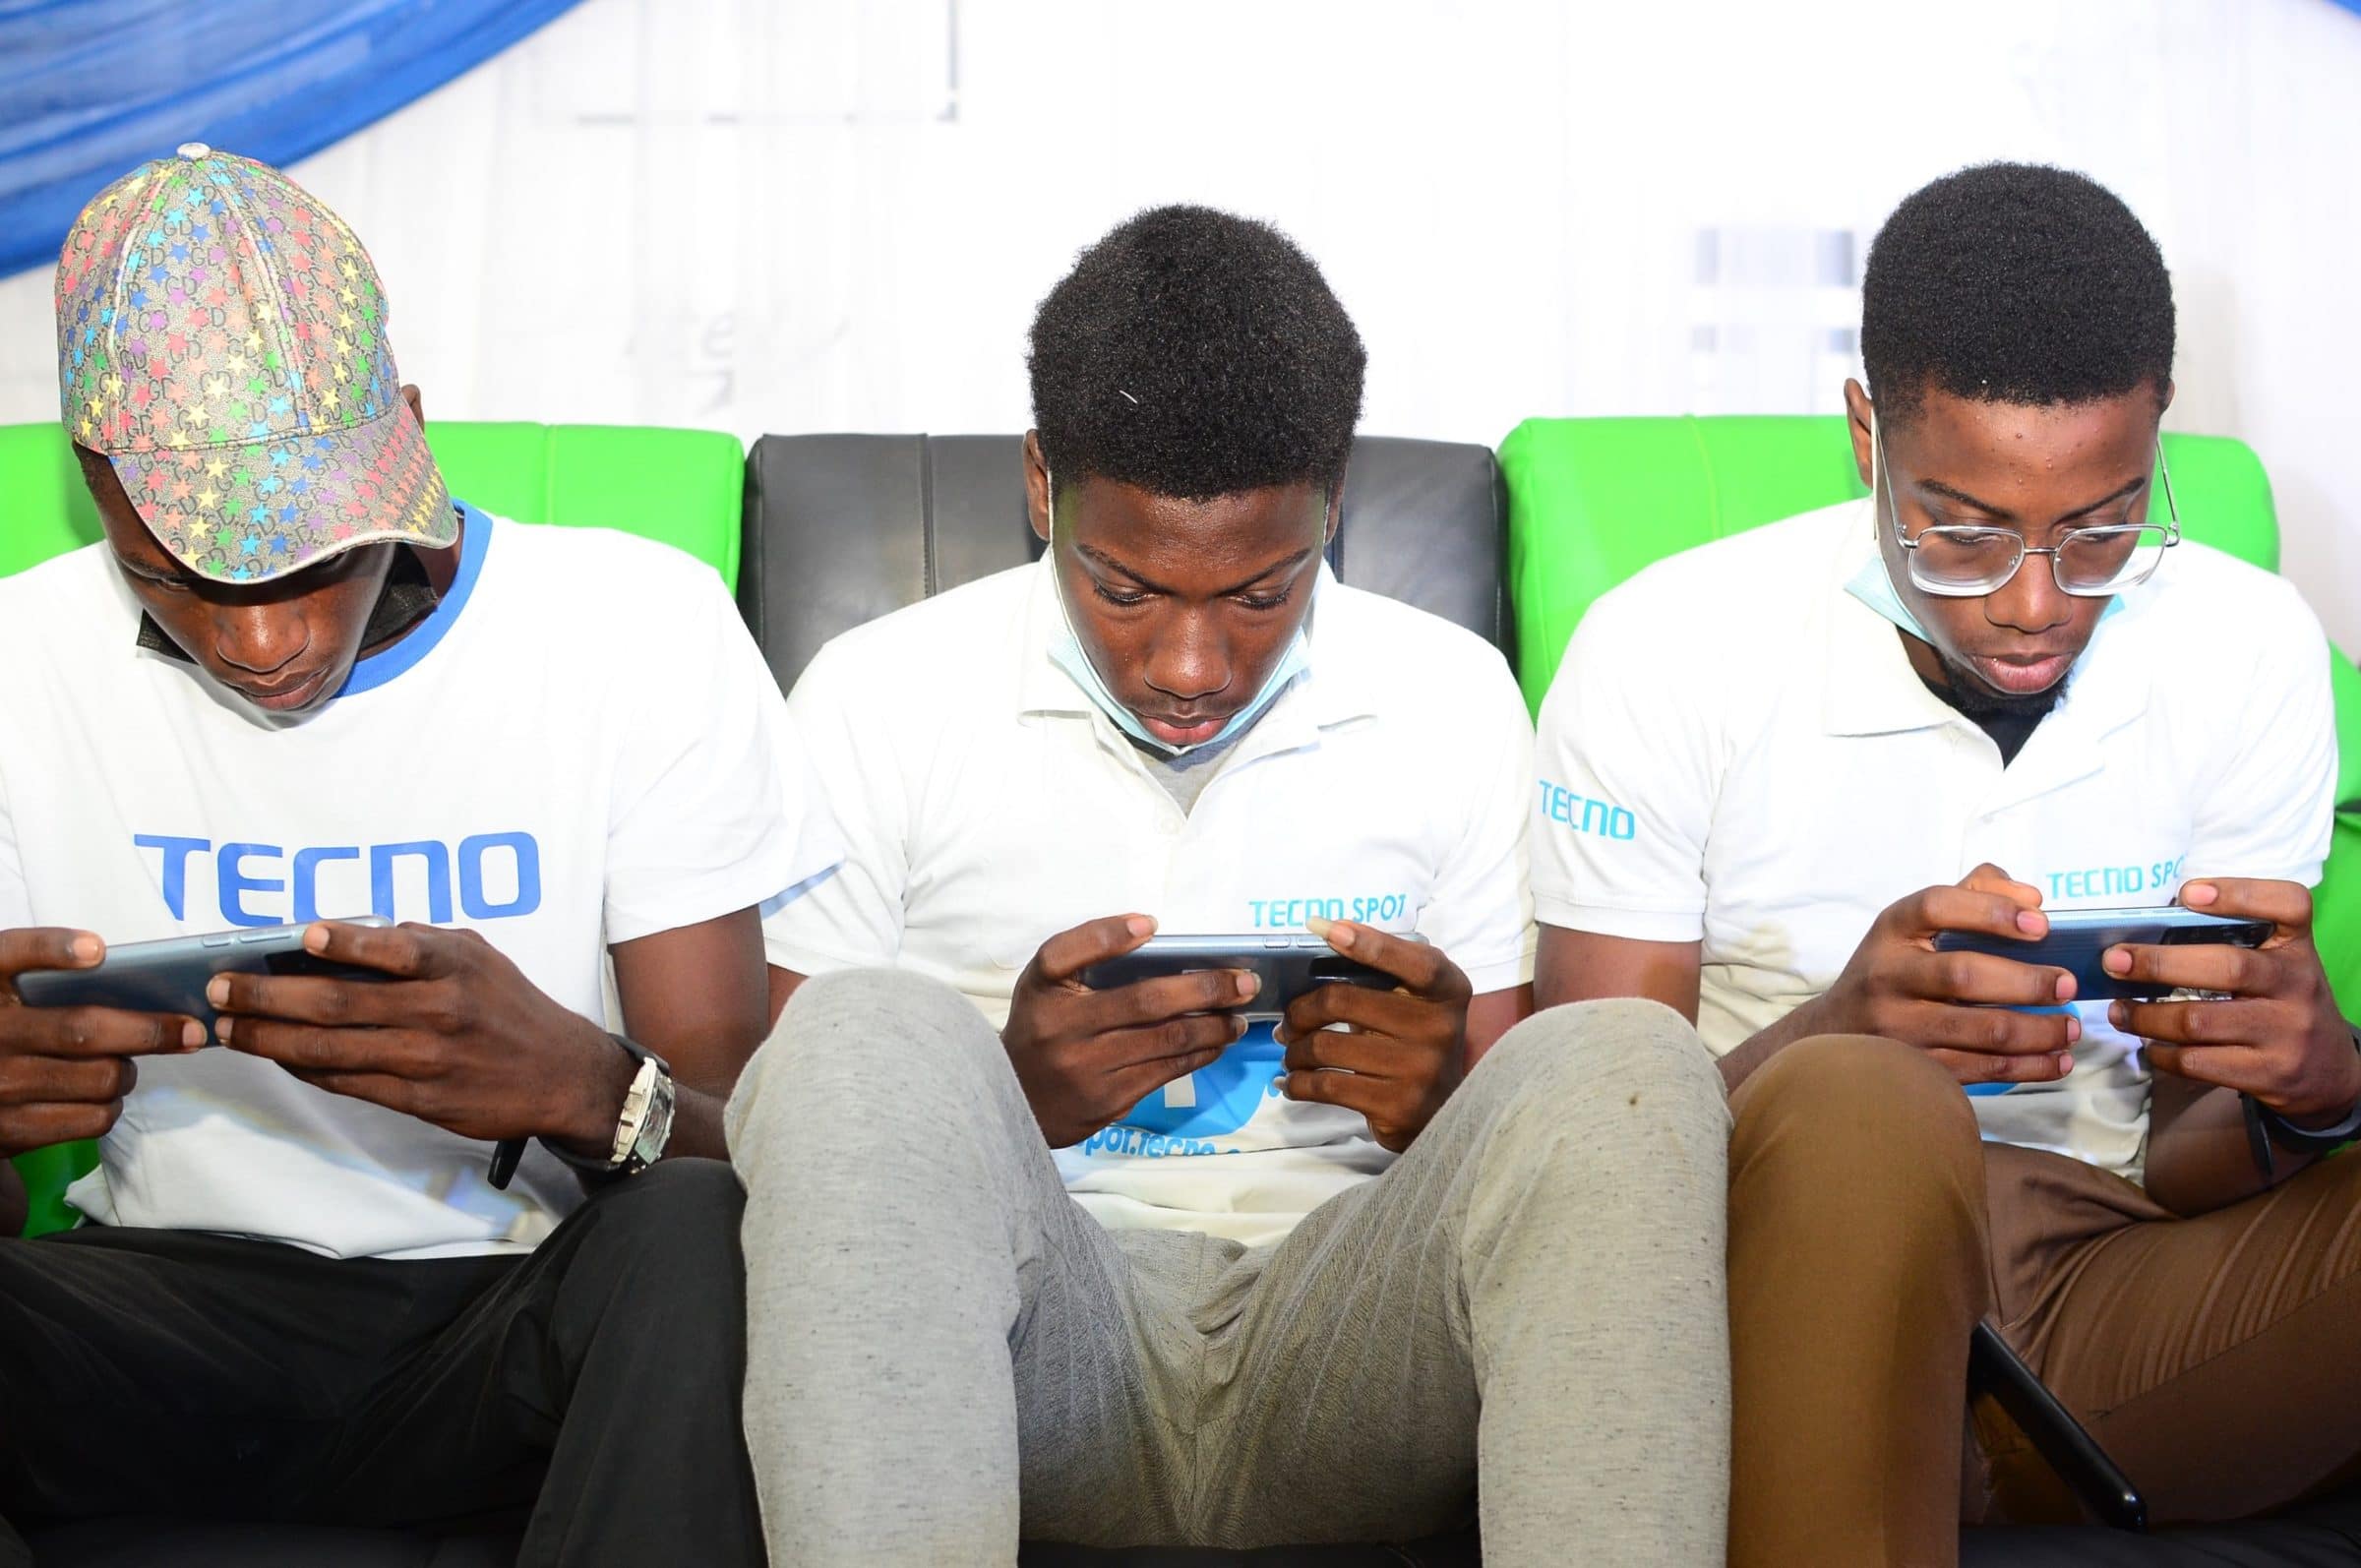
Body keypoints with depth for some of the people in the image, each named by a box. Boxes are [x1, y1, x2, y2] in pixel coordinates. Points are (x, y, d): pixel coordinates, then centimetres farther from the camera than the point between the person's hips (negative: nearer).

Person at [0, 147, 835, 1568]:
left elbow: (744, 1142, -7)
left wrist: (580, 1086, -32)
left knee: (700, 1233, -36)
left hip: (538, 1304, -1)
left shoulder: (640, 628, -4)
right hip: (180, 1315, 2)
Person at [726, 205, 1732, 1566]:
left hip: (1347, 1338, 2)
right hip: (1027, 1327, -1)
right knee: (870, 1035, -32)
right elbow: (802, 1131, 4)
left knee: (1631, 1062, -28)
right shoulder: (880, 701, 5)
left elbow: (1537, 1164, 13)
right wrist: (1009, 1098, -17)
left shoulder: (1454, 701, 10)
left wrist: (1445, 1107, -11)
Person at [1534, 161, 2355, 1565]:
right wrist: (1835, 1033, -27)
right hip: (1781, 1278, -2)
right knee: (1856, 1114, -38)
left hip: (2101, 1282, 2)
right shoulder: (1667, 658, -7)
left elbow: (2177, 1175, 4)